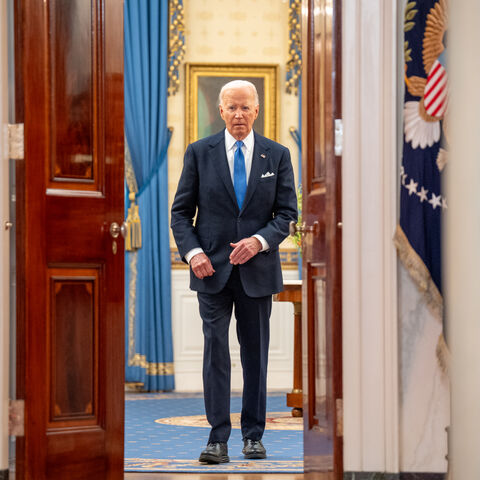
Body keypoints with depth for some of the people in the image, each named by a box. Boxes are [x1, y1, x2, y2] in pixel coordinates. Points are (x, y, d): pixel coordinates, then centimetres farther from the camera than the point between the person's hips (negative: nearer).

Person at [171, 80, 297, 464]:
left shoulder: (277, 155, 5)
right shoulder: (199, 153, 3)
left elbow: (287, 212, 3)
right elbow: (181, 211, 4)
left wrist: (260, 241, -16)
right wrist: (192, 252, -12)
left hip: (257, 269, 1)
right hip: (212, 267, -1)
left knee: (256, 353, 8)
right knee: (215, 349, -7)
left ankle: (253, 435, 17)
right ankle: (218, 438, -6)